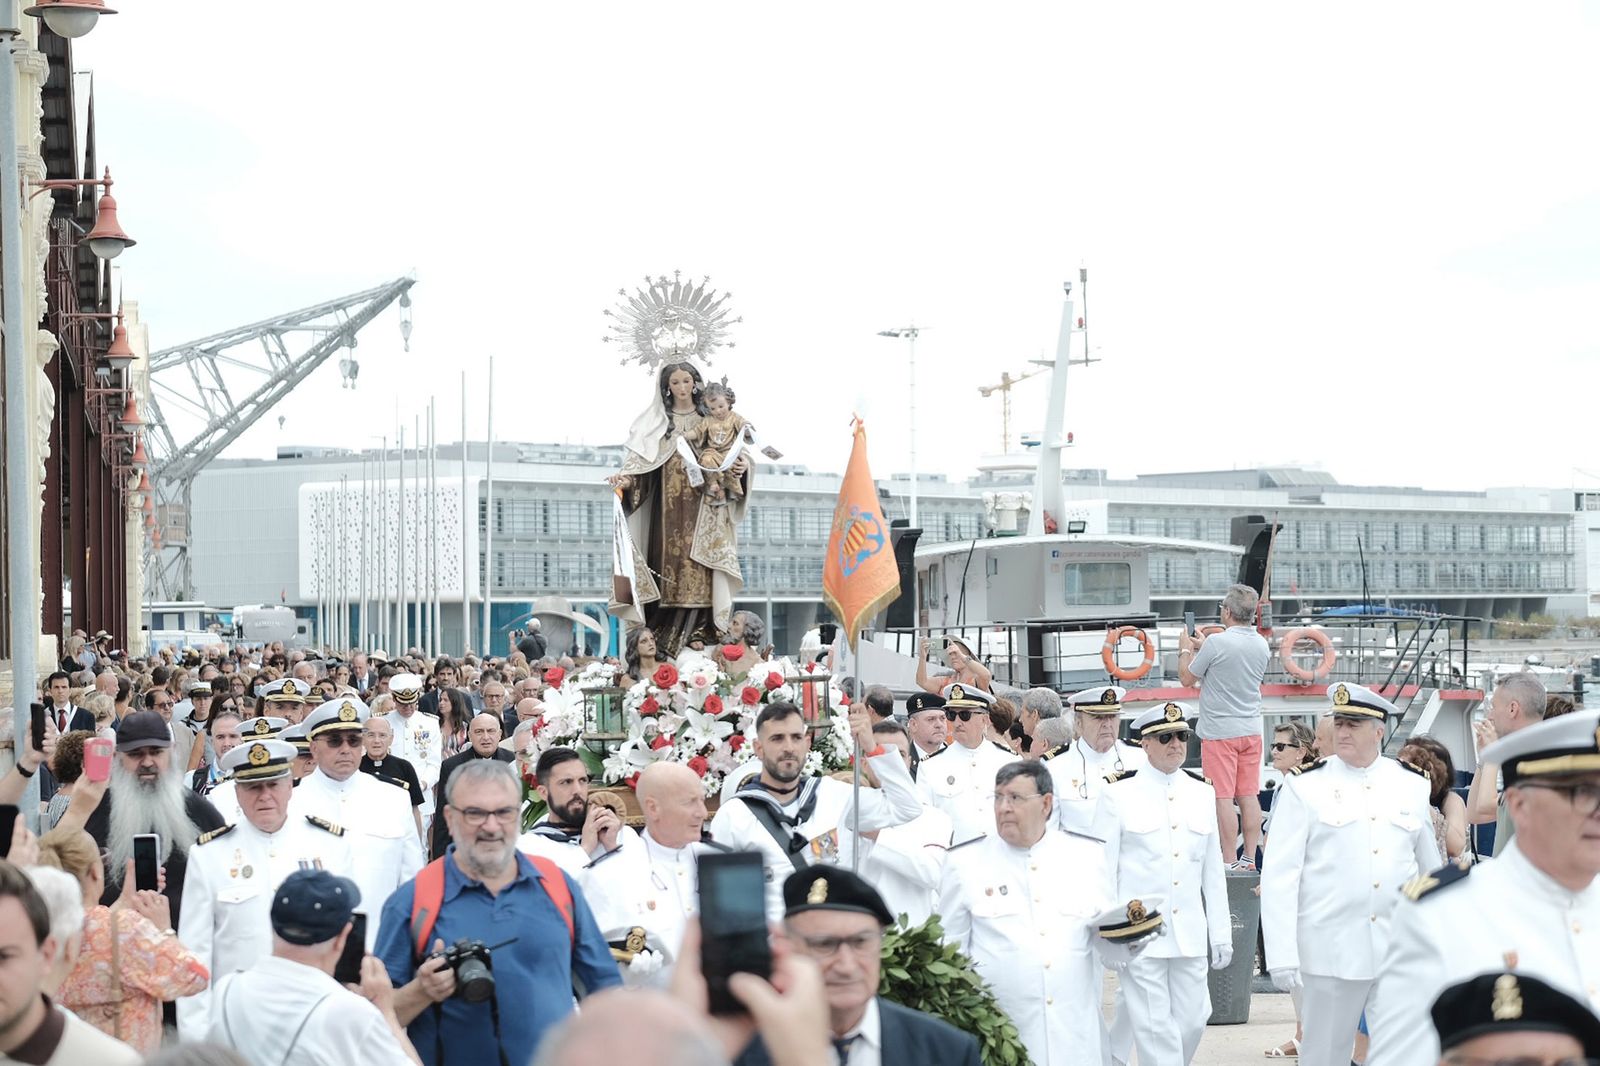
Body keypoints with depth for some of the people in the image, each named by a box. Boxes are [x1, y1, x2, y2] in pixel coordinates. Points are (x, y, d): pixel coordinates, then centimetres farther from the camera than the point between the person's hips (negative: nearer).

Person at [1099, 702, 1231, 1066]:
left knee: (1193, 1020, 5)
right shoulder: (1119, 794, -3)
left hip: (1190, 933, 4)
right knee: (1155, 1027, -4)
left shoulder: (1202, 793, 10)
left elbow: (1213, 869, 12)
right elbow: (1105, 868, -3)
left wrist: (1221, 933, 11)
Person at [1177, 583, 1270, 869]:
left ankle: (1230, 862, -4)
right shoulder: (1261, 644, 5)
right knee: (1249, 796, 8)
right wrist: (1203, 648, 27)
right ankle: (1249, 859, 11)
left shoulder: (1217, 643, -16)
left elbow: (1187, 678, -4)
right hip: (1251, 729, 6)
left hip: (1219, 730, -6)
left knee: (1223, 797, -3)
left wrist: (1185, 649, 12)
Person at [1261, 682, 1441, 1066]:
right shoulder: (1305, 787, 0)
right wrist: (1282, 955, -10)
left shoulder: (1412, 786, 9)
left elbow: (1431, 870, 18)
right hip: (1331, 949, -1)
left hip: (1400, 951, 2)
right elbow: (1279, 876, -4)